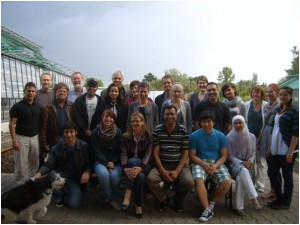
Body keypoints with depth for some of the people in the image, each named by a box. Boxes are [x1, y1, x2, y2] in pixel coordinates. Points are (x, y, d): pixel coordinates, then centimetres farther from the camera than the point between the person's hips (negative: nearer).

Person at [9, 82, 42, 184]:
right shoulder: (17, 106, -8)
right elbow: (12, 124, -10)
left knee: (34, 163, 13)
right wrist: (14, 140, -16)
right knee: (21, 165, 0)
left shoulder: (38, 107, 7)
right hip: (22, 138, -5)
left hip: (35, 138, 5)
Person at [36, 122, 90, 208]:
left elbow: (89, 163, -1)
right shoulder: (57, 147, -7)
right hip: (61, 175, 1)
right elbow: (48, 165, -9)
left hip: (76, 179, 0)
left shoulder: (84, 146, -9)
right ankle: (60, 196, 8)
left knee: (74, 203, -19)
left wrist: (87, 172, -23)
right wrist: (39, 173, -30)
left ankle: (67, 194, 20)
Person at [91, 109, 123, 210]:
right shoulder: (96, 132, -3)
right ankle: (111, 199, -8)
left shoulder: (118, 132, -1)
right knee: (103, 174, -32)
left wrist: (113, 162, -13)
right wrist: (107, 163, -15)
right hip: (100, 161, 0)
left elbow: (120, 150, 1)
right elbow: (97, 150, -6)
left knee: (114, 175, -29)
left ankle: (115, 197, -1)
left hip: (115, 162, 1)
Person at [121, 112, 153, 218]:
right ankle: (138, 204, -26)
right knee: (140, 176, -35)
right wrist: (125, 168, -29)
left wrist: (140, 167, -33)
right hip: (130, 164, 1)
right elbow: (123, 153, -8)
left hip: (144, 165, -1)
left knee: (140, 175, -36)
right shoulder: (126, 137, 3)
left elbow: (148, 154, -13)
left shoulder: (148, 137, -1)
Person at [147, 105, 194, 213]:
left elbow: (185, 153, -2)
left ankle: (178, 200, 11)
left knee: (189, 182, -27)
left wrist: (177, 171, -13)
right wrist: (162, 170, -15)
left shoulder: (183, 130, -2)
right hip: (162, 164, 0)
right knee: (150, 179, -27)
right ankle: (164, 198, 8)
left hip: (180, 164, 0)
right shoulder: (157, 130, -2)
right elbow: (155, 152, -3)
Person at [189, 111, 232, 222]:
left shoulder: (221, 136, 3)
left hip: (217, 163, 2)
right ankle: (207, 209, -15)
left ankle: (211, 203, 1)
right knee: (198, 180, -32)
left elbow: (223, 156, 4)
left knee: (227, 182, -24)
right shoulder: (194, 136, -2)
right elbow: (192, 155, -2)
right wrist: (204, 164, -17)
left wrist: (215, 166, -15)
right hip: (200, 163, -2)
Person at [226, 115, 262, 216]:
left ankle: (239, 206, -26)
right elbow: (230, 156, -4)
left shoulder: (251, 137, 3)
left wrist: (249, 162, -11)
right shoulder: (229, 137, -5)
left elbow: (253, 153, 10)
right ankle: (254, 198, -35)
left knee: (240, 178, -32)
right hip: (234, 163, -2)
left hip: (247, 164, 2)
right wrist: (242, 163, -17)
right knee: (243, 171, -37)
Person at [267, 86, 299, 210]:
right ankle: (279, 198, 30)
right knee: (272, 173, 12)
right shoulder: (279, 110, 11)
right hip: (276, 149, 7)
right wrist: (270, 147, 13)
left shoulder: (294, 111, -10)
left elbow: (296, 133, -14)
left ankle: (285, 203, 22)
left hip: (287, 150, -7)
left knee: (287, 176, 6)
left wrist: (290, 151, -18)